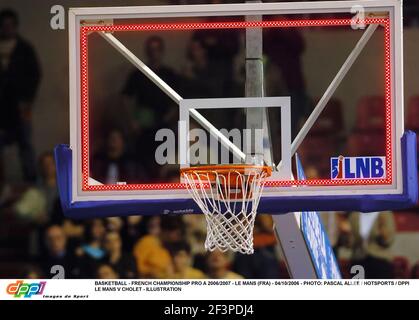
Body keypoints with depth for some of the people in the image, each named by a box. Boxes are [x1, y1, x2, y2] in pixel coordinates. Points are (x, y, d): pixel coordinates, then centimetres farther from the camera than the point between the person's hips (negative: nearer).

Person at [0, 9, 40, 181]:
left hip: (18, 104, -1)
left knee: (24, 143, -2)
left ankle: (30, 179, -1)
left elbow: (35, 75, 4)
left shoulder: (25, 49, 6)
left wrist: (28, 99, -6)